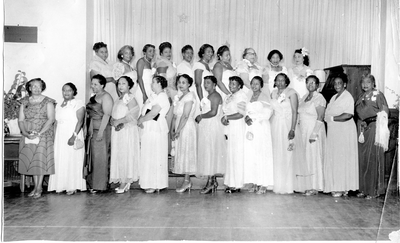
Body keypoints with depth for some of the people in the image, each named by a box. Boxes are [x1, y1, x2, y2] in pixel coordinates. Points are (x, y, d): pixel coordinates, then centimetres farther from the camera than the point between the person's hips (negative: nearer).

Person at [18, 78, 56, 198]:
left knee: (40, 159, -6)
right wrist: (25, 132, -12)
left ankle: (39, 187, 2)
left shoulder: (47, 102, -1)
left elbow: (50, 119, -9)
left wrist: (39, 133, -18)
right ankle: (35, 186, 12)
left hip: (44, 135, -4)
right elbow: (20, 120, 6)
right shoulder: (24, 102, 9)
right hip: (28, 136, 4)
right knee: (30, 160, 3)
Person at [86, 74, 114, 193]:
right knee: (94, 156, 10)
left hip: (102, 130, -8)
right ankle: (93, 182, 18)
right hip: (93, 130, 8)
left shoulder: (106, 96, -9)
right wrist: (90, 130, 13)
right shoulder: (93, 97, 17)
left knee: (100, 157, -3)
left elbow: (106, 115, -17)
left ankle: (99, 185, 4)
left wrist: (100, 132, -22)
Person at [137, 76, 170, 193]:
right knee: (147, 156, 10)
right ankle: (150, 184, 18)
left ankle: (155, 185, 5)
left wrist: (140, 120, -8)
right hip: (147, 130, 9)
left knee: (155, 157, -3)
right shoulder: (153, 96, 16)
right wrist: (140, 120, -5)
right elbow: (144, 111, 13)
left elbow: (152, 114, -19)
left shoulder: (162, 97, -12)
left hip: (156, 130, -9)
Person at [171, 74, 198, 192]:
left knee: (186, 152, -6)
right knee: (180, 152, 7)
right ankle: (187, 181, 12)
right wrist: (172, 130, 5)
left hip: (187, 127, -8)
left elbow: (185, 116, -16)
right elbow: (175, 116, 14)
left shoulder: (190, 96, -9)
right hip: (179, 128, 8)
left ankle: (187, 181, 0)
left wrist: (178, 131, -16)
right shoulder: (177, 97, 16)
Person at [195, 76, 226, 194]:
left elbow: (213, 112, -20)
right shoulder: (209, 96, 21)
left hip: (212, 127, -10)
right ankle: (213, 181, 12)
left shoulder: (215, 96, -9)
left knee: (210, 153, -8)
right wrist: (200, 118, 4)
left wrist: (201, 116, -10)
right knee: (207, 153, 8)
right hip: (206, 127, 10)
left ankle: (210, 182, -5)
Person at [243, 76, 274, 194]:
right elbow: (247, 111, 15)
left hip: (262, 128, -5)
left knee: (261, 154, -7)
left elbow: (267, 113, -9)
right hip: (250, 128, 5)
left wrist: (253, 117, -10)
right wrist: (247, 118, -5)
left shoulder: (265, 97, -2)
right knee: (250, 155, 1)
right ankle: (254, 182, 6)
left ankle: (263, 184, -4)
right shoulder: (249, 96, 15)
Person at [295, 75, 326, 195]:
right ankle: (305, 185, 13)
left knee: (313, 158, -4)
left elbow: (320, 118, -14)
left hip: (314, 131, -7)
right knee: (303, 158, 6)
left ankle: (314, 187, 2)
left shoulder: (319, 98, -8)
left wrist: (314, 134, -21)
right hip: (302, 131, 7)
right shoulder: (303, 98, 15)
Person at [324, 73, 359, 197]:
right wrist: (326, 118, -1)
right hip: (333, 131, 8)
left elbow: (348, 115, -20)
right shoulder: (334, 97, 17)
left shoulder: (348, 97, -9)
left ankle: (342, 188, 3)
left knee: (342, 159, -4)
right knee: (333, 159, 7)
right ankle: (336, 187, 13)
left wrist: (332, 118, -16)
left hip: (345, 131, -8)